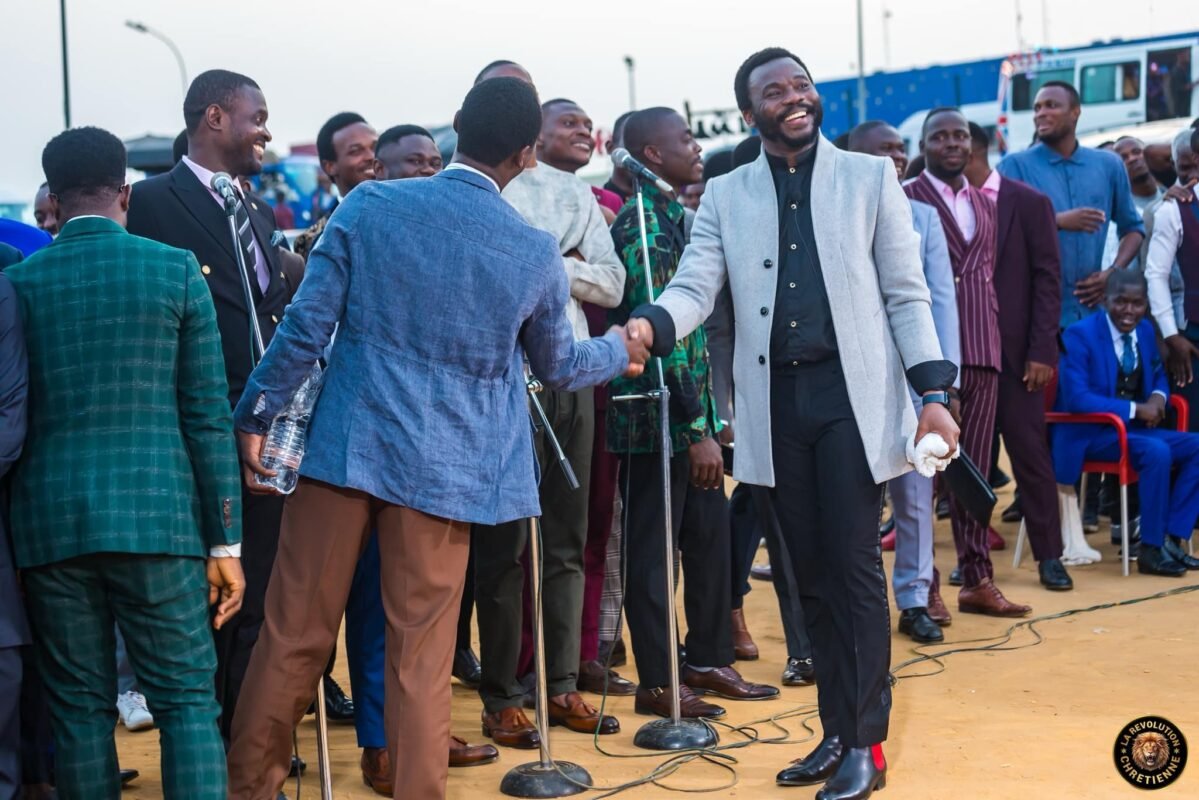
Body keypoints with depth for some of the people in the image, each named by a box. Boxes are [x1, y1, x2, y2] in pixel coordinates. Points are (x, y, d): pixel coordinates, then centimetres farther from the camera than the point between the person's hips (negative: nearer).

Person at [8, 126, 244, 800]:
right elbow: (208, 413, -1)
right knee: (187, 699, 4)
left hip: (50, 520, 2)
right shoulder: (175, 268, 0)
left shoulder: (20, 281, 4)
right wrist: (225, 542, 2)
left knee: (80, 705, 10)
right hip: (157, 514, -1)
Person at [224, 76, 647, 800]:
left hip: (345, 445, 1)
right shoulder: (536, 251, -3)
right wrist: (618, 351, 33)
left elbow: (307, 326, -5)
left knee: (295, 635, 11)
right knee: (421, 661, 7)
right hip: (445, 467, -1)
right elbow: (558, 366, 13)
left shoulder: (370, 205, -4)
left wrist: (257, 417, 6)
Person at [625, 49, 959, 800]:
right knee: (812, 574, 9)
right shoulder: (726, 196, 9)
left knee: (854, 567, -3)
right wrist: (648, 326, -24)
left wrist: (933, 391, -7)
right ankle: (837, 732, 19)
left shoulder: (870, 176, 4)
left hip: (852, 394, -3)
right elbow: (696, 287, -1)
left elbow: (906, 293, 2)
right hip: (777, 402, 3)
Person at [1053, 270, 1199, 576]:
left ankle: (1172, 539, -9)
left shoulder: (1146, 330, 8)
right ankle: (1151, 550, -21)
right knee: (1156, 452, -31)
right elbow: (1075, 398, -21)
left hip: (1134, 428, 8)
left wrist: (1158, 397, -5)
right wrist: (1135, 409, -24)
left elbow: (1159, 376, 22)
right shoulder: (1079, 335, -12)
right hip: (1090, 434, -7)